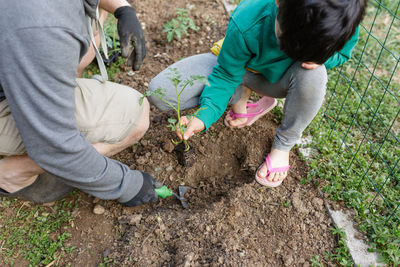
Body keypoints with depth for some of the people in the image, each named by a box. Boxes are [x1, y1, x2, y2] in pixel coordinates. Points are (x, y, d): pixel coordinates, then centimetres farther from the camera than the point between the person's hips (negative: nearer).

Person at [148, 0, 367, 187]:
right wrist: (204, 116, -35)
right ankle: (241, 94, 2)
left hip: (280, 81, 1)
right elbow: (226, 76, -21)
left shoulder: (343, 23, -30)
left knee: (313, 74, -40)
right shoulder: (246, 24, -37)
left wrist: (323, 58, -30)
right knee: (160, 92, -18)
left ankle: (284, 144, -9)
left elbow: (342, 54, -5)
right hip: (240, 67, 0)